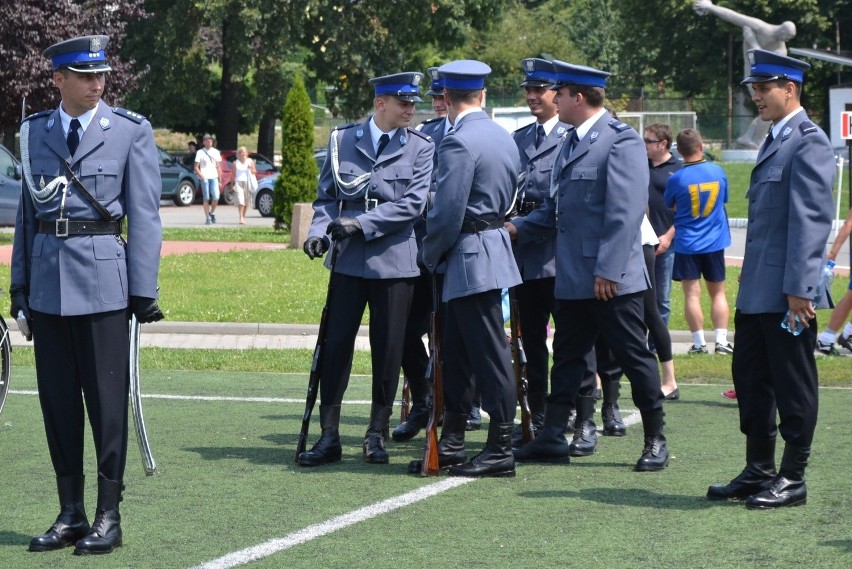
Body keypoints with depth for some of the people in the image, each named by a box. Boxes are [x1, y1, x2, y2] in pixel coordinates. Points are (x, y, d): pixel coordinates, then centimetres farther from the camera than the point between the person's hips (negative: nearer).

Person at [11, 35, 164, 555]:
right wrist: (19, 282, 10)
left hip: (103, 278, -4)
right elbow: (28, 209, 13)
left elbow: (145, 214, -4)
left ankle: (109, 516, 8)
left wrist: (144, 291, -8)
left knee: (106, 399, -1)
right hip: (47, 280, 4)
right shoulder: (34, 132, 9)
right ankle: (71, 514, 16)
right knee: (57, 400, 7)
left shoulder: (131, 131, -2)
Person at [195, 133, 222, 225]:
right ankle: (207, 218, 4)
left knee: (216, 197, -11)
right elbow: (196, 167, 1)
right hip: (205, 178, -2)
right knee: (206, 198, -2)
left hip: (214, 177, 2)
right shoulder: (200, 153, 4)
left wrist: (220, 179, 10)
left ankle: (212, 213, 14)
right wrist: (201, 176, -14)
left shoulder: (216, 152, 13)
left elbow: (218, 166, 15)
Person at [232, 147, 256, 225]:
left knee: (246, 201, 7)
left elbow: (255, 172, 9)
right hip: (239, 182, -2)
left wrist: (250, 168, -11)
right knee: (240, 200, -14)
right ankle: (241, 218, -18)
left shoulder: (250, 161, 9)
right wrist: (232, 184, 1)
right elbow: (233, 174, 6)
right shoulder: (236, 163, 5)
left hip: (248, 183, 2)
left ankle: (244, 217, 22)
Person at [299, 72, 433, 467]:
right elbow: (327, 196, 10)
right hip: (349, 260, 1)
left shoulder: (420, 148, 3)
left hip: (394, 261, -1)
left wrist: (361, 223, -15)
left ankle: (377, 434, 15)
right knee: (335, 345, -1)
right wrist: (319, 232, -8)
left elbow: (412, 204, -7)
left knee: (388, 350, 4)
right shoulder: (341, 140, 7)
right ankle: (329, 436, 5)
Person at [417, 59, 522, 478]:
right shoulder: (504, 137, 12)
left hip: (471, 257, -9)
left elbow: (447, 213, -19)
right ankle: (451, 443, 19)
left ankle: (500, 451, 0)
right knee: (457, 352, 14)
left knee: (489, 354, -5)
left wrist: (430, 256, -3)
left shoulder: (459, 143, -16)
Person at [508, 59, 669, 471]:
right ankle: (553, 438, 14)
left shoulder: (621, 141, -13)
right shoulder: (571, 144, 15)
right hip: (572, 278, 8)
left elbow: (625, 212, -19)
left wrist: (608, 271, -23)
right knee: (568, 357, 10)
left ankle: (655, 441, 11)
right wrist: (518, 228, 7)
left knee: (634, 357, 1)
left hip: (611, 278, -8)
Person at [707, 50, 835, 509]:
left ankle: (792, 479, 9)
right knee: (750, 378, 14)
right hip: (756, 290, 10)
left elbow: (812, 219, -19)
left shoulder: (808, 142, -13)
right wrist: (749, 283, 18)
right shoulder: (774, 140, 17)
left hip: (787, 293, -10)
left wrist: (798, 289, -22)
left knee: (793, 385, 1)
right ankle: (758, 472, 23)